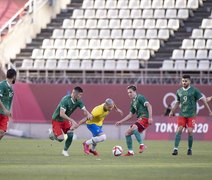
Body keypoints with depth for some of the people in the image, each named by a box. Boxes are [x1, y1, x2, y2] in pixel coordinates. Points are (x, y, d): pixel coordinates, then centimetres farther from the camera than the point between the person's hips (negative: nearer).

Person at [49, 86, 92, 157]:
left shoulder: (78, 101, -9)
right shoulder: (65, 100, -31)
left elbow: (84, 110, -12)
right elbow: (61, 114, -34)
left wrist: (88, 114, -37)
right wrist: (72, 120, -41)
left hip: (65, 120, 6)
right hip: (57, 120, -6)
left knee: (70, 135, -13)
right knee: (60, 139, -15)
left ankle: (65, 150, 11)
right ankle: (52, 132, 20)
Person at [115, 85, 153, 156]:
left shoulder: (140, 97, -6)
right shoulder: (133, 102, 20)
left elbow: (149, 105, -17)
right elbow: (130, 114, 27)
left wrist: (150, 117, -28)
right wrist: (121, 121, 25)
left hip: (145, 118, -9)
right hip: (140, 119, 9)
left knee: (134, 128, -34)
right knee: (127, 133, 7)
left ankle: (142, 145, -31)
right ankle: (130, 152, 11)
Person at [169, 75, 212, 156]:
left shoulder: (194, 90, -4)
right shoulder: (179, 91, 9)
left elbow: (203, 99, -3)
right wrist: (172, 112, 22)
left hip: (191, 115, -3)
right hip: (182, 114, 3)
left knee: (190, 132, -7)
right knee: (179, 130, -9)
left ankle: (190, 149, 10)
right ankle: (175, 149, -10)